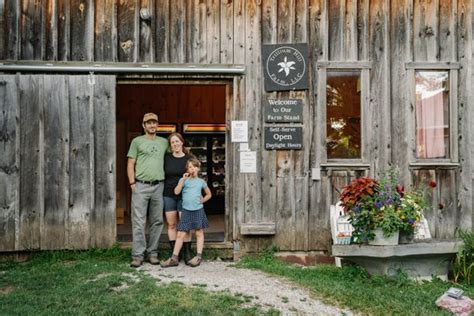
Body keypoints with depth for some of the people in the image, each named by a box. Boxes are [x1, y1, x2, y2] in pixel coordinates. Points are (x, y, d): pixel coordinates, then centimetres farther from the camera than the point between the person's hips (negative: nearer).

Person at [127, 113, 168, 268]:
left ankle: (152, 253, 17)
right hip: (141, 186, -3)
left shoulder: (164, 142, 14)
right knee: (138, 222, -3)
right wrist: (132, 183, -5)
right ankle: (138, 255, 4)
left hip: (158, 186, 3)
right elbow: (131, 164, 2)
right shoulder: (137, 141, 5)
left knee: (157, 222, 7)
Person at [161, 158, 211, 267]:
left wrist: (202, 200, 4)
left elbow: (209, 194, 20)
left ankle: (199, 256, 10)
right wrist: (183, 180, -16)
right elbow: (176, 192, -11)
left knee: (199, 233, 5)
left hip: (198, 210, 0)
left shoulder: (201, 181, 7)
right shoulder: (183, 180, 5)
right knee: (180, 234, 0)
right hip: (186, 210, 0)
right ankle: (174, 258, 4)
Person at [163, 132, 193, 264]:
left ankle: (187, 252, 6)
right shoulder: (166, 158, 5)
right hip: (168, 195, 2)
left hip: (184, 196, -1)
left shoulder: (189, 158, 1)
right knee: (171, 225, 5)